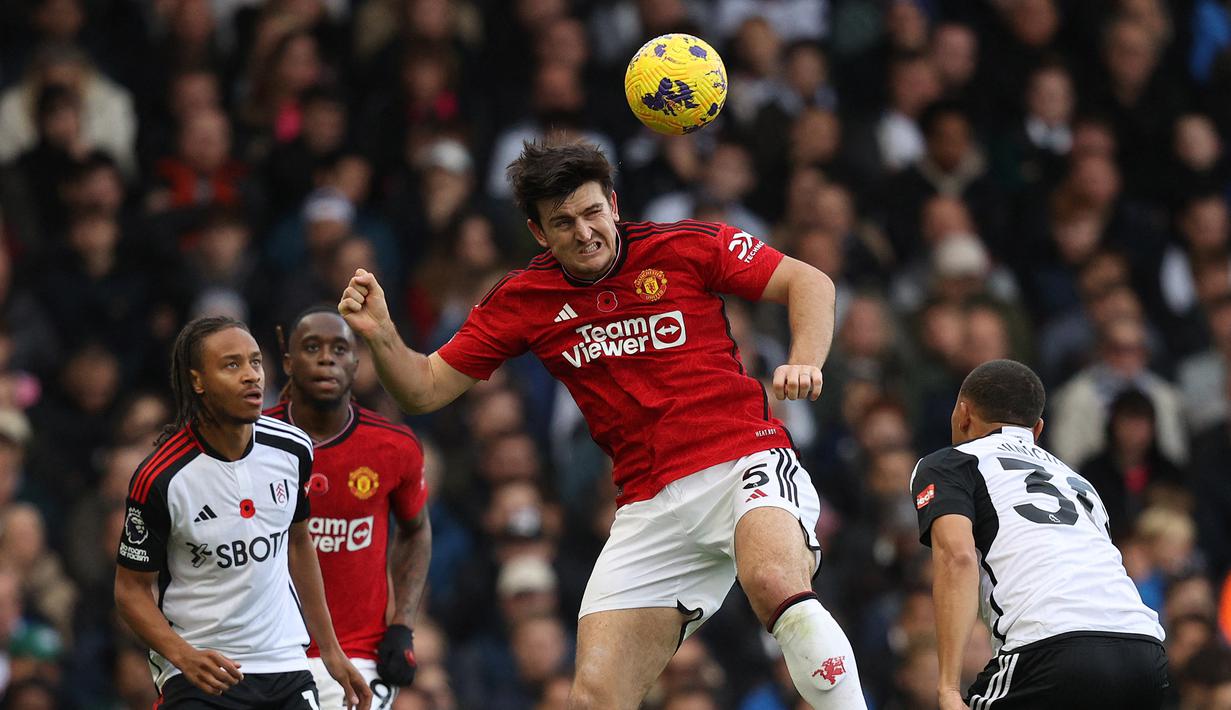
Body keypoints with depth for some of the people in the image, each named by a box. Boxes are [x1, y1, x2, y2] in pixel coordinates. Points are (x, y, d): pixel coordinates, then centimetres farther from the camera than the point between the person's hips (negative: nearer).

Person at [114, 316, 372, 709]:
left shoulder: (292, 448, 1)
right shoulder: (159, 478, -14)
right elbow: (131, 588, -7)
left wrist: (330, 650, 17)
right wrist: (182, 655, -22)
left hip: (285, 666, 5)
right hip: (198, 675, -5)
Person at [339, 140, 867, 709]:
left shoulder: (687, 247, -1)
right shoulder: (522, 300, 7)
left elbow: (809, 282, 6)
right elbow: (425, 389, 10)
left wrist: (804, 363, -13)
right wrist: (380, 334, -10)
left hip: (745, 461, -4)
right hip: (650, 505, 4)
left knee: (774, 582, -38)